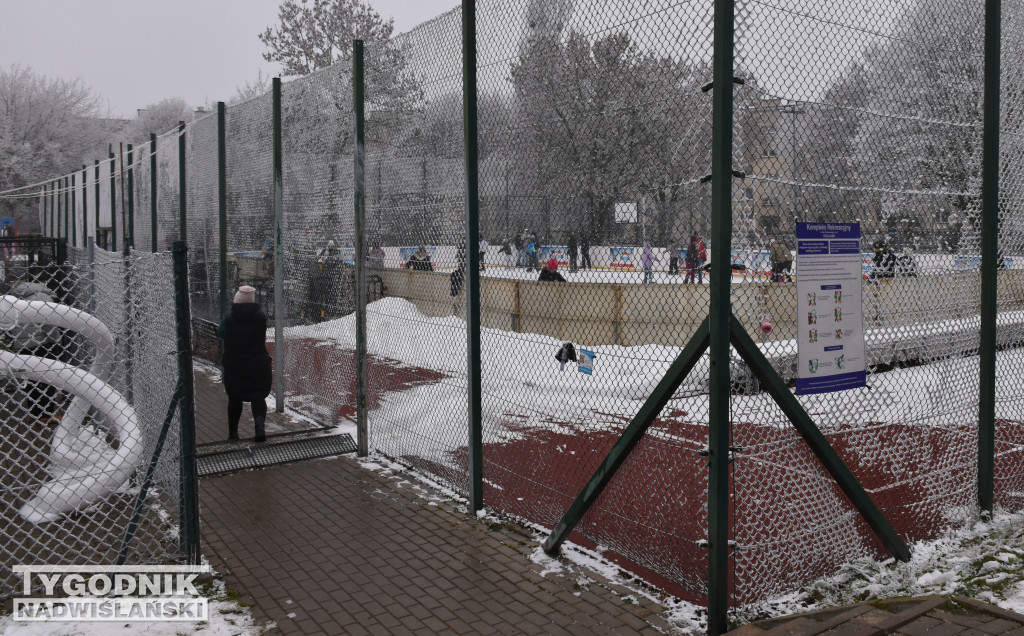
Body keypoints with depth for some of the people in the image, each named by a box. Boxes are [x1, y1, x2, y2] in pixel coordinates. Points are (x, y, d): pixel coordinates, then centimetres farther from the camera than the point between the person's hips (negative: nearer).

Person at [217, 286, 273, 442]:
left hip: (234, 367, 1)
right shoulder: (260, 317, -8)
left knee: (235, 398, 15)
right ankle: (260, 426, -18)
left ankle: (233, 432, 22)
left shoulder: (229, 318, -10)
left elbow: (220, 333, 8)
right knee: (258, 397, 4)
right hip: (258, 366, 0)